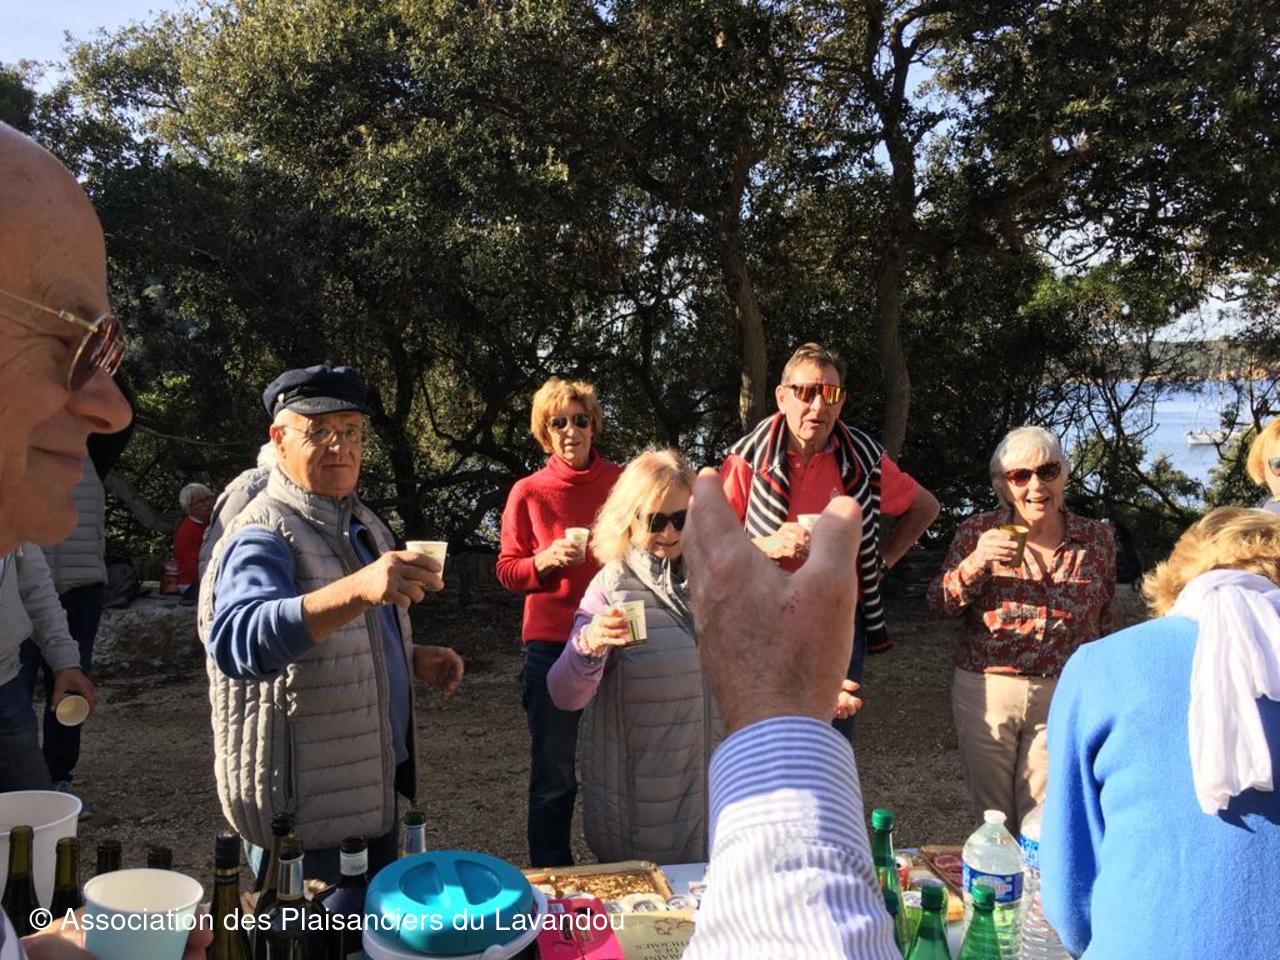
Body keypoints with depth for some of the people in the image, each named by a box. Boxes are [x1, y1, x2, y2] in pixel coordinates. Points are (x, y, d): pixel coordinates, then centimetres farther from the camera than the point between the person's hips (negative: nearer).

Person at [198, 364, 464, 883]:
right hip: (305, 814, -8)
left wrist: (411, 659, 3)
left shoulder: (363, 523, 8)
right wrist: (358, 588, -54)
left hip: (375, 790, 8)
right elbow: (237, 643, -40)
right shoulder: (263, 536, -20)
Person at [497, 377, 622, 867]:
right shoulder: (528, 492, 1)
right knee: (553, 773, 5)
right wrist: (548, 559, -15)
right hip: (551, 644, -1)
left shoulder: (621, 482, 5)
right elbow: (507, 571, 2)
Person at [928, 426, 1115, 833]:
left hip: (1063, 697, 0)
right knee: (990, 818, 12)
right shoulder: (979, 532, -3)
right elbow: (938, 604, -5)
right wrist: (974, 564, -23)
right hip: (984, 692, 0)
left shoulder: (1097, 538, 1)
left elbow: (1104, 621, 11)